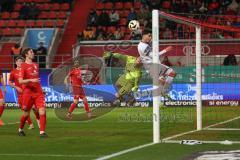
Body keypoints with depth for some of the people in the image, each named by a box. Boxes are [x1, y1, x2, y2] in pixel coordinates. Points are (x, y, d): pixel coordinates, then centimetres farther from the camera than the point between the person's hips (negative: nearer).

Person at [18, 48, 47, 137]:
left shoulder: (36, 65, 13)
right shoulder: (23, 66, -6)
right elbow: (20, 81, -15)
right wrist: (31, 80, -27)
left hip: (38, 92, 5)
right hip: (28, 93, -4)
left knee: (42, 111, -12)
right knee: (26, 114, 8)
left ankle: (42, 132, -12)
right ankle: (20, 130, 32)